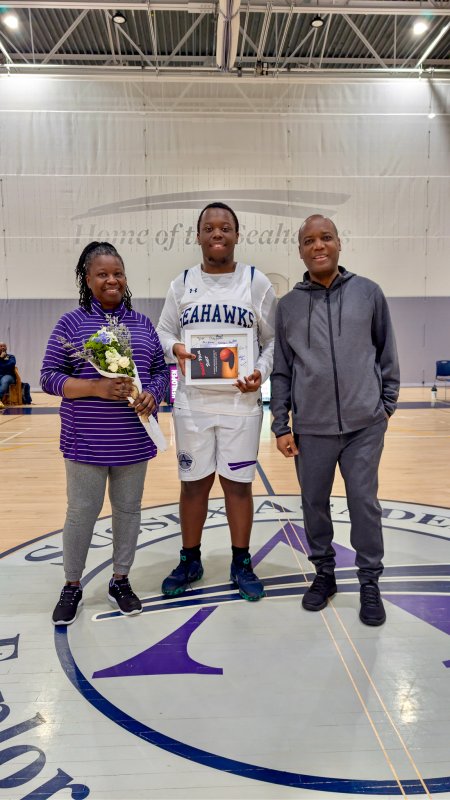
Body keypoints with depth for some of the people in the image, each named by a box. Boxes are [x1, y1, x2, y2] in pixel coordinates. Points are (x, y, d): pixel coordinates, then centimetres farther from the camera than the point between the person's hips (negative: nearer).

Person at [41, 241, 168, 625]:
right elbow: (50, 377, -5)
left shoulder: (142, 323, 8)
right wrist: (98, 387, -19)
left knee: (128, 509, 13)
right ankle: (72, 586, 27)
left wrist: (152, 394, -12)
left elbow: (161, 370, 10)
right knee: (82, 513, 7)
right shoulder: (72, 322, -2)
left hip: (133, 442, 3)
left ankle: (121, 580, 32)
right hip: (87, 442, -3)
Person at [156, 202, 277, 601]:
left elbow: (273, 340, 4)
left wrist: (261, 372, -14)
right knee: (193, 482, 10)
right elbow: (163, 332, 10)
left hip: (241, 401, -1)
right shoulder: (182, 283, 6)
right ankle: (190, 561, 28)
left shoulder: (257, 282, 1)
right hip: (193, 402, 2)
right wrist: (174, 347, -13)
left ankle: (242, 564, 24)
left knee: (238, 483, 6)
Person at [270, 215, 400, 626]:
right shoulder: (288, 306, 3)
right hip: (311, 428, 1)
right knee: (314, 504, 11)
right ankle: (324, 573, 32)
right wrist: (281, 427, 2)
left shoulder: (369, 292, 2)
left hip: (365, 424, -1)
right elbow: (281, 371, 4)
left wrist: (387, 403, 7)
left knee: (364, 503, 6)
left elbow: (387, 353, 8)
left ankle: (370, 582, 23)